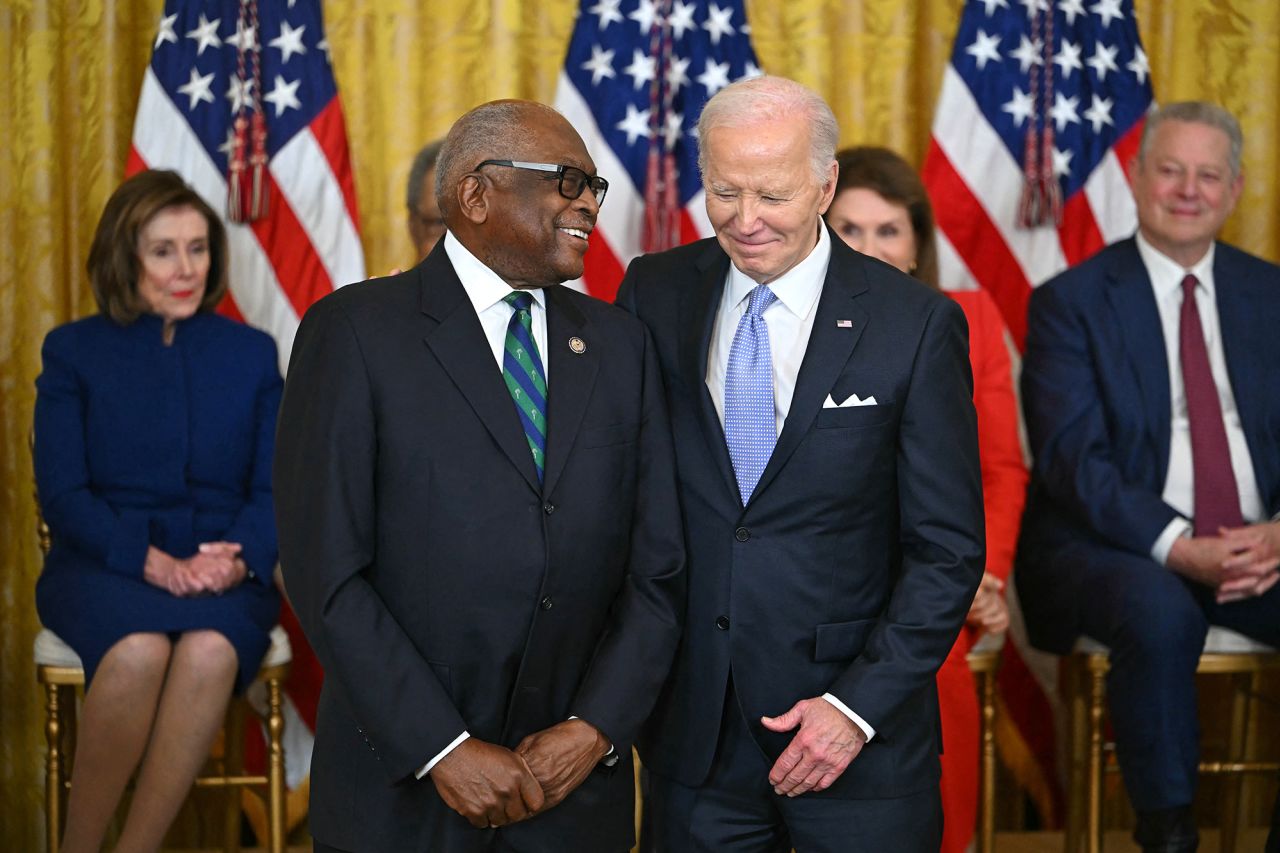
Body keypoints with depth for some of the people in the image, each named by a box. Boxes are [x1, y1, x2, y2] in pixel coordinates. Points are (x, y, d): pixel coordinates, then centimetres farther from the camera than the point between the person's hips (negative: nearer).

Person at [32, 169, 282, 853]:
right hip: (103, 566, -1)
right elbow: (61, 494, -1)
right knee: (139, 649, -35)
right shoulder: (74, 352, 9)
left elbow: (275, 488, 7)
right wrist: (152, 562, -17)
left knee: (210, 650, -34)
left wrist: (239, 559, -15)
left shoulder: (252, 353, 14)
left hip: (223, 573, 1)